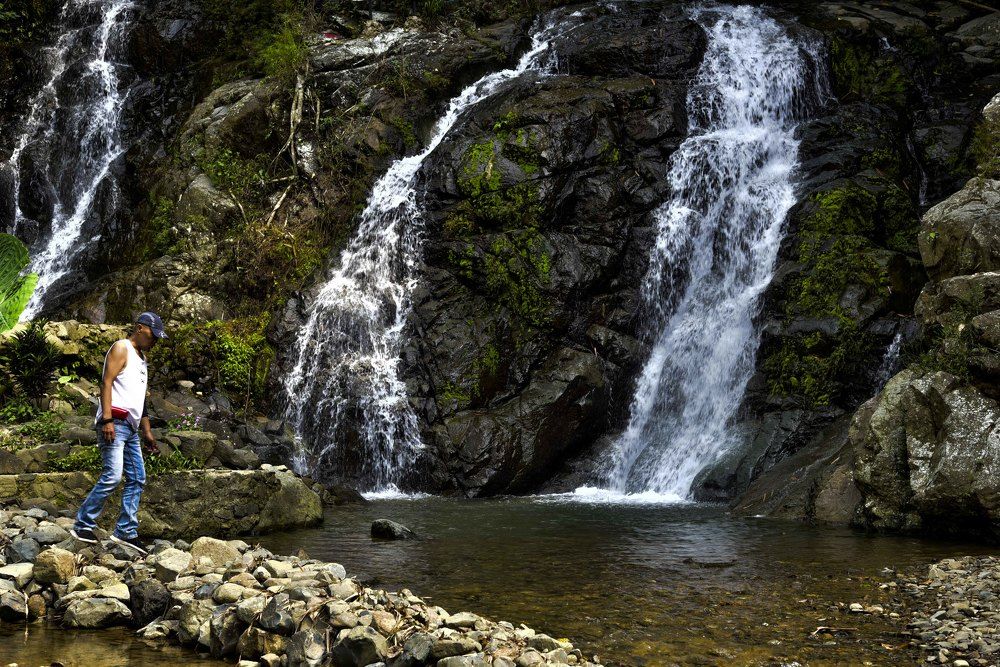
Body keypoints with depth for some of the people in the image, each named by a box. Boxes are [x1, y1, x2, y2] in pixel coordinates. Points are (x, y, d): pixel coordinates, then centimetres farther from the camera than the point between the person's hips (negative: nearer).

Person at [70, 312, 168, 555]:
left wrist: (147, 431, 24)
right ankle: (83, 526, -9)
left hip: (130, 427, 9)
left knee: (137, 479, 4)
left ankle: (126, 531, 5)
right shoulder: (121, 348, -3)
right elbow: (106, 382, -14)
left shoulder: (141, 358, 24)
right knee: (112, 476, -16)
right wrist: (107, 419, -23)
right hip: (114, 423, -9)